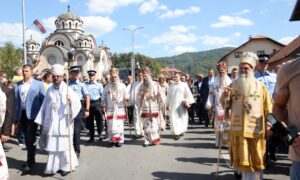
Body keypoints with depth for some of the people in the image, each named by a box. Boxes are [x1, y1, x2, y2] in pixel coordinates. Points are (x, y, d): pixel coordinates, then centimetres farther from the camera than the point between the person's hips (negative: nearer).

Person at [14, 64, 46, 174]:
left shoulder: (38, 84, 0)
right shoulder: (17, 85, 10)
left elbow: (43, 100, -2)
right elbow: (16, 101, 8)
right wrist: (15, 117, 4)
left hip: (32, 115, -4)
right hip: (22, 115, 4)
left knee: (31, 139, -4)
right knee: (27, 139, 14)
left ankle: (29, 164, 1)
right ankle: (31, 159, 28)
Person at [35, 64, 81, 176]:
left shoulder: (67, 89, -4)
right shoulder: (49, 90, 9)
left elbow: (77, 104, -14)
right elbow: (45, 106, 11)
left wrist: (71, 100, -35)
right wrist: (42, 121, 8)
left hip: (63, 123, -4)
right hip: (51, 122, 4)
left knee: (64, 145, 2)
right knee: (52, 145, 8)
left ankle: (66, 166, 16)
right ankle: (53, 166, 21)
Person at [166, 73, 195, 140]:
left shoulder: (184, 85, 2)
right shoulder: (171, 86, 10)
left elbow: (188, 94, 0)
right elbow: (168, 96, 13)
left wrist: (188, 102, -9)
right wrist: (168, 104, 12)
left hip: (181, 105, -1)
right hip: (173, 105, 1)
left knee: (182, 118, 7)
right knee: (174, 118, -7)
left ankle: (181, 131, 25)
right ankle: (176, 133, -6)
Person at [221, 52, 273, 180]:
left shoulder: (260, 86, 3)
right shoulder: (233, 85, 6)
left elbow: (268, 107, 3)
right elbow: (226, 106, 4)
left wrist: (269, 123, -4)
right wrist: (225, 97, -16)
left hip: (256, 130, -1)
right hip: (238, 129, 1)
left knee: (256, 161, 11)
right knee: (241, 160, 8)